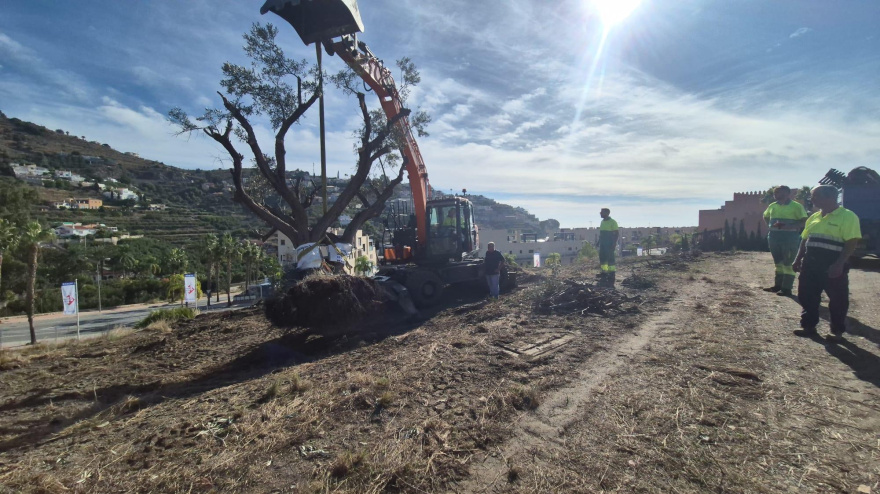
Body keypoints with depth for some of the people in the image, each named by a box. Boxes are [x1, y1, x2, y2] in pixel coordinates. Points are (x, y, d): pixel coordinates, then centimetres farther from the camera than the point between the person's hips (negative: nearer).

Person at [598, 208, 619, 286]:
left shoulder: (612, 222, -9)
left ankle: (611, 279, -4)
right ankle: (604, 277, 18)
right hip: (602, 245, 8)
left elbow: (617, 233, -11)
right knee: (602, 259, 10)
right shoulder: (602, 222, 15)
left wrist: (614, 244, -17)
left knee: (610, 260, -7)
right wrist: (599, 243, 17)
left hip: (609, 245, -8)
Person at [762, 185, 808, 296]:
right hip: (774, 236, 7)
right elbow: (765, 216, 27)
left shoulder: (796, 206, -8)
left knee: (788, 263, -3)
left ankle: (786, 288, 2)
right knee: (778, 262, 15)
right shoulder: (772, 206, 9)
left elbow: (805, 221, -14)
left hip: (790, 237, -6)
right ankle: (777, 285, 25)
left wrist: (789, 226, -25)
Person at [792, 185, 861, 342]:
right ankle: (808, 326, 19)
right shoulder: (814, 217, 12)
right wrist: (798, 260, 12)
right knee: (807, 296, 8)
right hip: (810, 265, 6)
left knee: (837, 299, 6)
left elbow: (852, 242, -15)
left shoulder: (847, 216, -8)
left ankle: (837, 331, 20)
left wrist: (839, 264, -22)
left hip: (833, 267, -6)